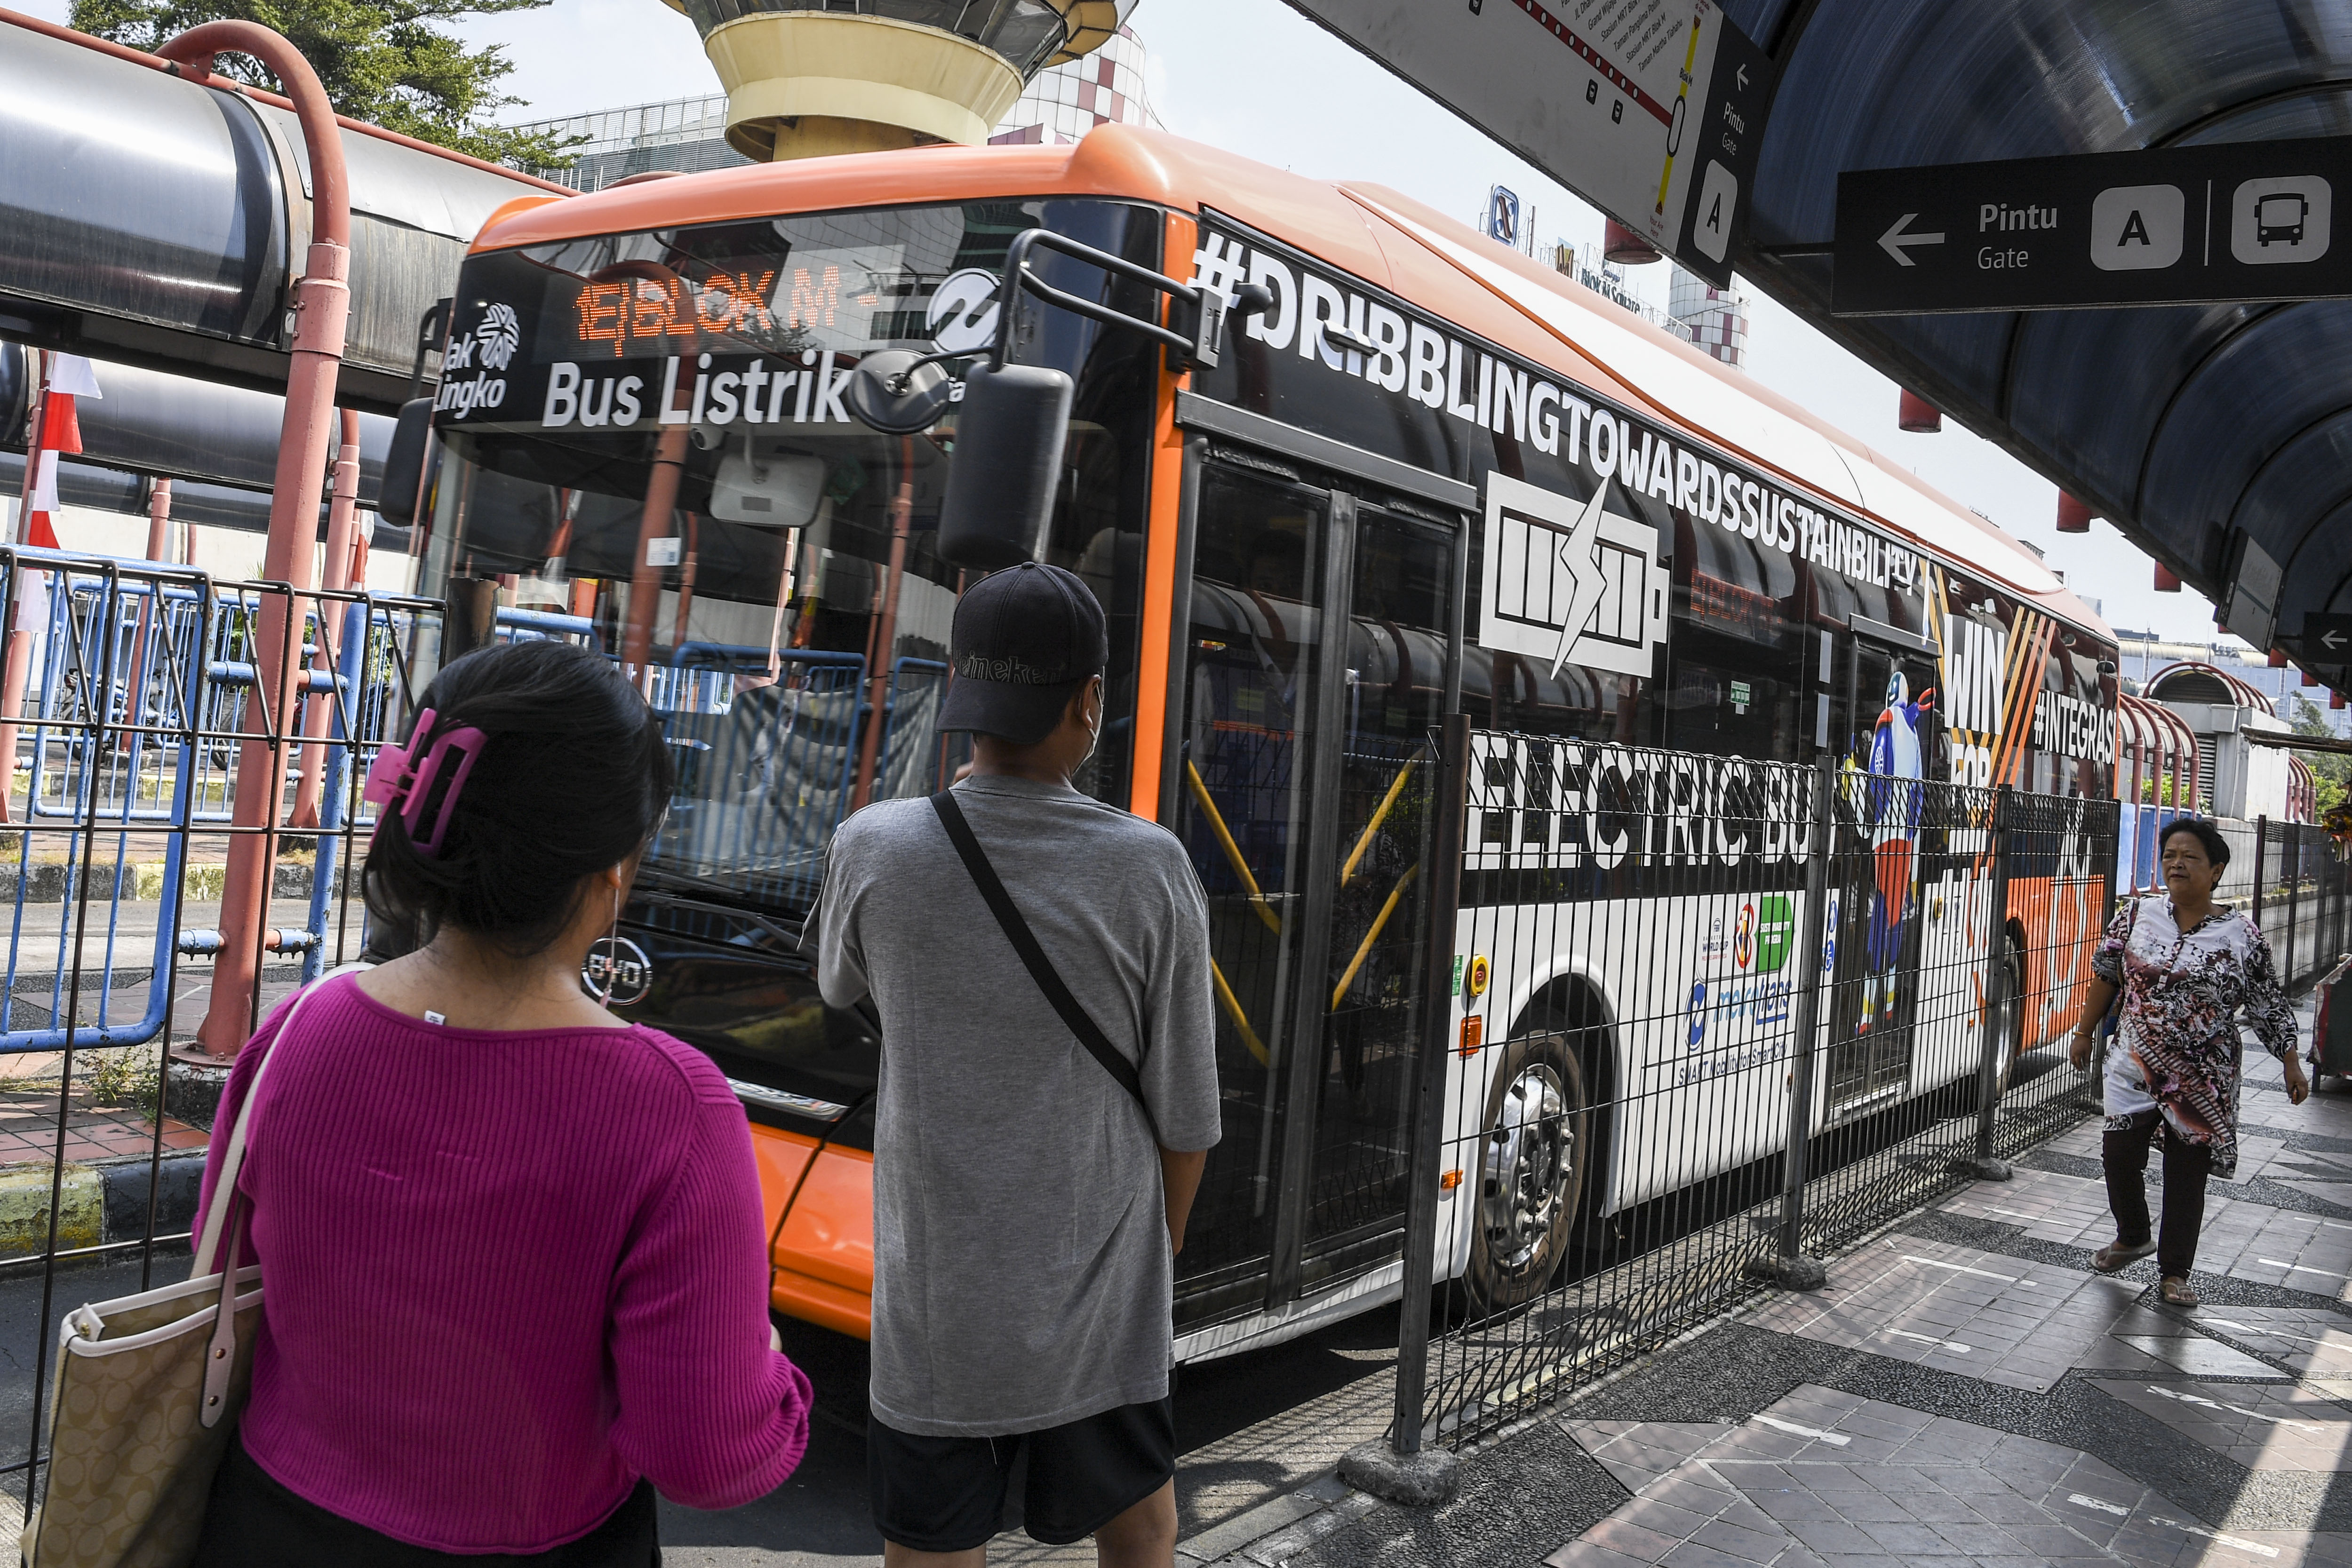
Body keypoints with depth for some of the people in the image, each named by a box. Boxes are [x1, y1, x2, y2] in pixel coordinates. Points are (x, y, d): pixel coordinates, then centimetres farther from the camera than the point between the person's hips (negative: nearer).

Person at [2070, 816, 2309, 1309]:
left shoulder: (2243, 937, -6)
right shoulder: (2137, 914, -1)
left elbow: (2270, 1008, 1)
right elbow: (2105, 975, 7)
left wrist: (2292, 1066, 2)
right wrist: (2085, 1032, 9)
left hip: (2202, 1080, -2)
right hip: (2135, 1068, 2)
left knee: (2187, 1174, 4)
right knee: (2119, 1157, 5)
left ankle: (2174, 1271, 19)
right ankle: (2132, 1237, 33)